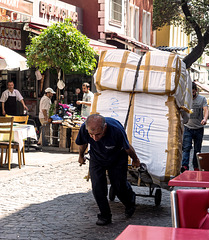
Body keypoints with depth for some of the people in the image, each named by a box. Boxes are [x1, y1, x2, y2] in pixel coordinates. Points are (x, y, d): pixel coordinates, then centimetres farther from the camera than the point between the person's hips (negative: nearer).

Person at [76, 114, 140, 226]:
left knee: (119, 185, 3)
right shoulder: (84, 128, -32)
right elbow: (82, 143, -6)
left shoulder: (116, 130, -41)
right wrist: (81, 156, 13)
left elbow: (128, 148, -19)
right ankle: (105, 215, 12)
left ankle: (130, 202, 36)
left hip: (117, 158, -2)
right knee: (97, 187, -8)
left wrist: (135, 160, -1)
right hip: (97, 158, 2)